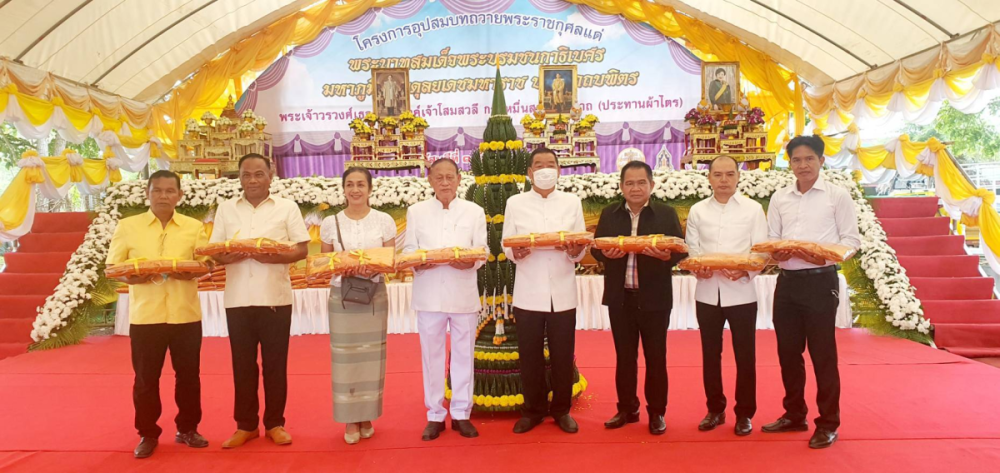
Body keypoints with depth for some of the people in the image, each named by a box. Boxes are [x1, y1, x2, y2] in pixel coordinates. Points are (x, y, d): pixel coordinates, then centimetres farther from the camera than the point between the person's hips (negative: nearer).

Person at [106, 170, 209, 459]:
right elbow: (111, 267, 4)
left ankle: (187, 429, 24)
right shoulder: (127, 226, 3)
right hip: (144, 315, -1)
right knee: (145, 379, 6)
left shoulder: (194, 227, 6)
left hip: (186, 314, 1)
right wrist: (130, 276, -16)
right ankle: (148, 434, 22)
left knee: (189, 375, 8)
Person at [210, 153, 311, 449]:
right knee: (243, 364, 8)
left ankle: (275, 423, 19)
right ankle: (246, 425, 21)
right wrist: (229, 256, -16)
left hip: (275, 297, -2)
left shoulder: (287, 208, 3)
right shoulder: (225, 209, 9)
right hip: (238, 299, 2)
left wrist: (273, 257, -18)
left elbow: (302, 249, -1)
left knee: (275, 364, 6)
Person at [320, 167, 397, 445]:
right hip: (341, 296, 0)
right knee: (345, 356, 2)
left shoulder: (384, 221, -1)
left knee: (371, 356, 5)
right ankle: (350, 419, 14)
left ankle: (367, 416, 19)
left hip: (375, 295, 0)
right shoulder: (330, 223, 2)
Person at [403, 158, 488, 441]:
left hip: (464, 294, 0)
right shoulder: (416, 211, 8)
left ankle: (461, 414, 19)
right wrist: (419, 262, -19)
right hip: (429, 294, 0)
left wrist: (469, 261, -20)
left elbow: (482, 250, 2)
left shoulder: (475, 211, 8)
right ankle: (435, 415, 17)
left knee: (463, 354, 6)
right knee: (431, 355, 5)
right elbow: (408, 250, 4)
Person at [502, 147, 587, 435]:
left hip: (563, 292, 1)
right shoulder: (515, 203, 6)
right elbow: (505, 246, 3)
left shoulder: (572, 202, 8)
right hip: (528, 293, 0)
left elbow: (582, 247, 5)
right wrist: (515, 253, -19)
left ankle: (562, 410, 22)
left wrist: (576, 251, -17)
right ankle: (533, 410, 21)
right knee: (530, 355, 5)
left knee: (563, 355, 6)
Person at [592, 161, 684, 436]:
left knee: (655, 357, 6)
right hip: (620, 298, 2)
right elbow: (595, 249, 5)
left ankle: (657, 413, 19)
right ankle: (627, 409, 24)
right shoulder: (609, 214, 7)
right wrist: (607, 253, -17)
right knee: (624, 356, 11)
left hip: (654, 298, -2)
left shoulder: (667, 214, 1)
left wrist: (665, 255, -25)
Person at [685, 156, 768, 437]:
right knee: (710, 354, 10)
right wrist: (697, 268, -16)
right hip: (707, 292, 2)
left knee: (745, 356, 4)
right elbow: (691, 249, 4)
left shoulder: (753, 209, 1)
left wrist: (746, 270, -21)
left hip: (741, 292, -2)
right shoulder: (697, 211, 7)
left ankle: (745, 413, 18)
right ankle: (715, 410, 24)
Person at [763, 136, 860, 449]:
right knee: (788, 352, 11)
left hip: (821, 281, -4)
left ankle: (828, 425, 13)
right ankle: (794, 415, 26)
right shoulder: (779, 198, 11)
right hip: (787, 281, 5)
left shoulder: (838, 195, -1)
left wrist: (826, 255, -22)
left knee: (822, 354, 0)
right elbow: (771, 239, 11)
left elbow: (851, 239, -3)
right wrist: (777, 252, -12)